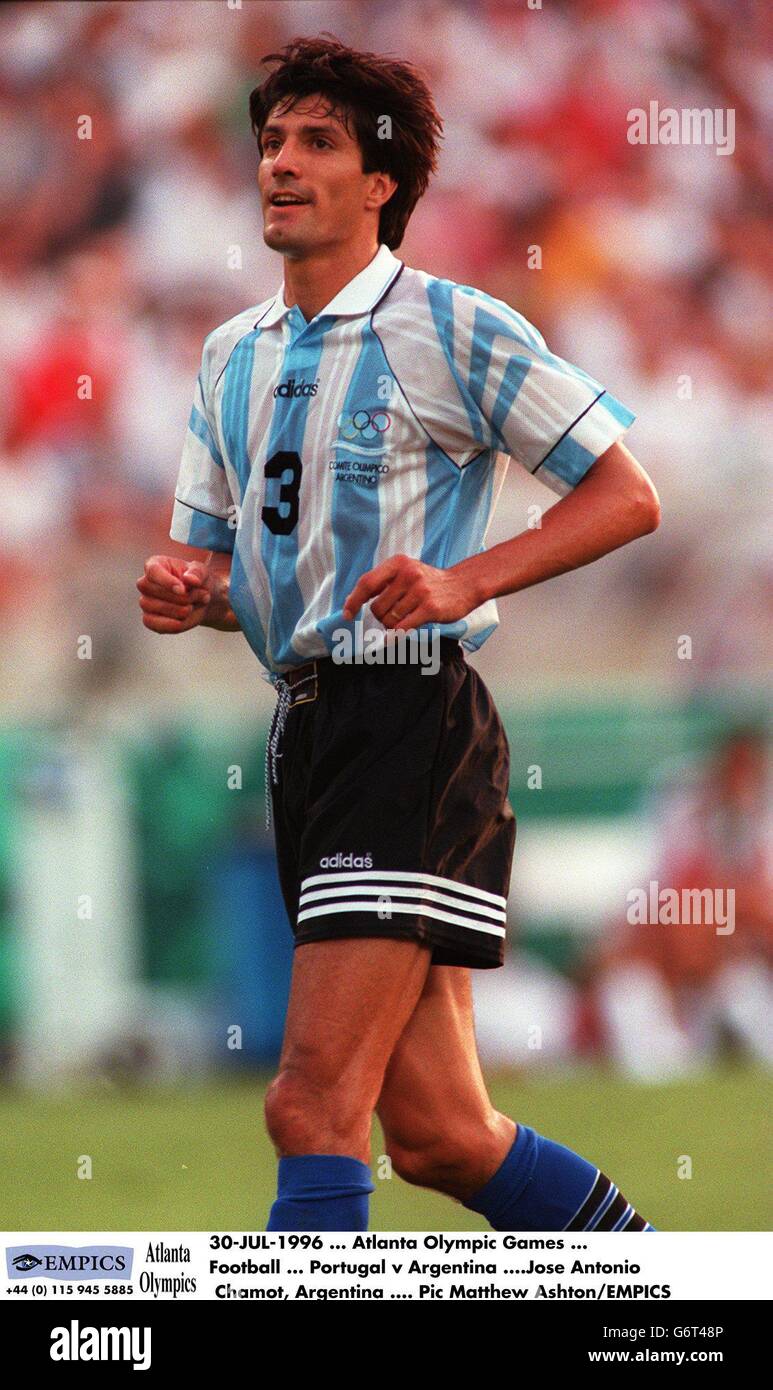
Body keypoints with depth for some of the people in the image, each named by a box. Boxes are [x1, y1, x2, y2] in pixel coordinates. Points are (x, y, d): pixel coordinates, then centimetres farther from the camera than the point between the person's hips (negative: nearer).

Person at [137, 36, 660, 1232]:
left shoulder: (451, 329, -5)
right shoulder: (233, 355, 16)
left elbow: (627, 495, -5)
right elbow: (214, 560, 24)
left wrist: (464, 580, -17)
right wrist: (184, 593, 0)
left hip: (416, 728, -8)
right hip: (306, 730, 8)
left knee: (313, 1106, -17)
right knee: (441, 1136, 7)